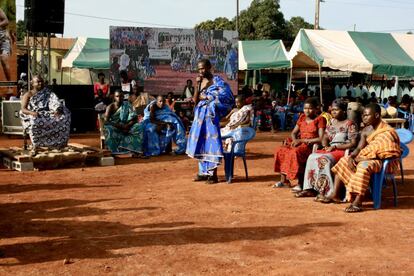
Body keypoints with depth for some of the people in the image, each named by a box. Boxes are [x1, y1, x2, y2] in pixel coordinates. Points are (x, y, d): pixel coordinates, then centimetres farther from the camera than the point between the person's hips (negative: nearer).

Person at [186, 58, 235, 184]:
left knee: (211, 142, -7)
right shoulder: (200, 81, 12)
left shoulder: (217, 81, -5)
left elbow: (225, 97, -14)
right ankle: (203, 172, 18)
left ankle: (213, 174, -4)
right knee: (200, 142, 9)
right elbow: (195, 100, 4)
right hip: (200, 115, 7)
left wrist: (207, 97, -11)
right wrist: (198, 85, -7)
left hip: (211, 115, -7)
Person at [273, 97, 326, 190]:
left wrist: (302, 140, -15)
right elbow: (293, 133, 19)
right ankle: (283, 180, -6)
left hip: (312, 145, -7)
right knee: (281, 151, -14)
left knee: (295, 153, -34)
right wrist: (295, 140, -6)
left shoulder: (320, 120, -5)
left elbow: (321, 139, -14)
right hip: (300, 143, 7)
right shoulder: (302, 118, 15)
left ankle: (300, 183, -29)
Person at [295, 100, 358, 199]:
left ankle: (327, 191, -32)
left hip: (343, 150, -7)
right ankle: (310, 188, -20)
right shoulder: (331, 122, 17)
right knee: (312, 157, -19)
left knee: (324, 159, -33)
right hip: (330, 149, 7)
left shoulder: (349, 124, -4)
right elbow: (325, 138, 19)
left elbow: (353, 143, -11)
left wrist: (335, 147, -15)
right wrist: (326, 146, -4)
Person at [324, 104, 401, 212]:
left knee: (364, 166, -37)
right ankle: (335, 195, 1)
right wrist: (351, 157, -17)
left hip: (384, 162, -9)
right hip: (367, 158, 9)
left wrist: (358, 159, -23)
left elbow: (380, 155, -25)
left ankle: (358, 203, -36)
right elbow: (359, 148, 6)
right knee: (343, 161, 1)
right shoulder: (366, 131, 6)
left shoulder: (387, 132, -20)